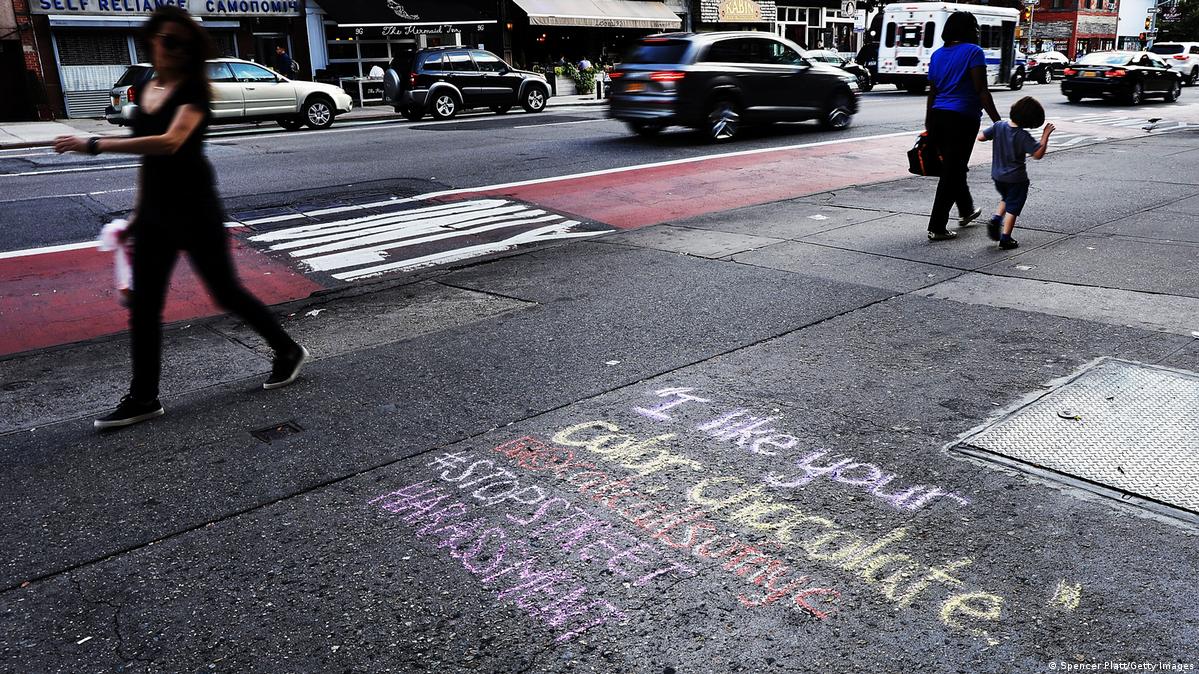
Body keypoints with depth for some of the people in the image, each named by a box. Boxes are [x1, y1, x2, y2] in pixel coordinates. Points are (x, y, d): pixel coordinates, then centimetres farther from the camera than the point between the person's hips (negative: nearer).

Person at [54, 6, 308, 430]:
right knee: (144, 306, 7)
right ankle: (143, 398, 16)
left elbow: (169, 142, -27)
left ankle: (288, 351, 24)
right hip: (154, 212, 7)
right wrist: (138, 211, 18)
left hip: (194, 209, -7)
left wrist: (93, 145, -27)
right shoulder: (143, 90, 11)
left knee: (225, 292, 3)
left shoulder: (194, 90, -11)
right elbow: (146, 153, 17)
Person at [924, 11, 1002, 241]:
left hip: (938, 116, 7)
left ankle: (966, 211, 40)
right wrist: (997, 121, -11)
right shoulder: (973, 52, -6)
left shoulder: (937, 54, 13)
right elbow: (981, 91, -13)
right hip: (963, 118, -7)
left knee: (954, 167, 22)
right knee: (952, 172, -3)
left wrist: (929, 125, 20)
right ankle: (937, 227, -4)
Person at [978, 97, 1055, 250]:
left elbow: (981, 137, -5)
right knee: (1013, 207, 6)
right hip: (1016, 178, -5)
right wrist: (1045, 136, -12)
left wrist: (993, 134, 11)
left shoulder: (998, 126, -9)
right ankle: (1005, 238, 6)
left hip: (997, 175, 5)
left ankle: (995, 219, 10)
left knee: (1006, 199, 29)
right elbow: (1038, 154, -18)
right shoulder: (1023, 136, -20)